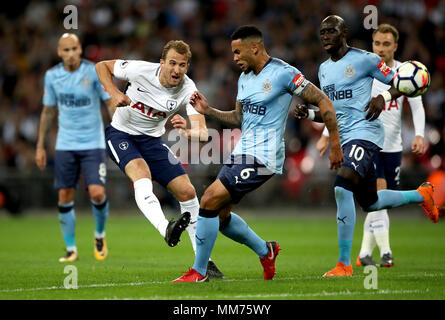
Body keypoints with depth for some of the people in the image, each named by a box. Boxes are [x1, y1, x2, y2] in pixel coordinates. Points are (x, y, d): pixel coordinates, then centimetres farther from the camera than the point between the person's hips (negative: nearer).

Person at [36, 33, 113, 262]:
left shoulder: (94, 72, -8)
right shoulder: (52, 76, 2)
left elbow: (111, 104, -4)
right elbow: (48, 111, 12)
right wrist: (40, 146, 12)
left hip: (93, 144, -3)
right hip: (65, 146, 3)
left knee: (97, 193, -14)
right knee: (65, 197, 0)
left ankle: (100, 235, 15)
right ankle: (71, 250, 12)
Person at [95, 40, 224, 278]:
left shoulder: (188, 89, -16)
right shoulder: (141, 70, -21)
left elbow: (203, 133, -25)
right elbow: (101, 66, -6)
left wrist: (189, 131, -48)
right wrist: (113, 93, -21)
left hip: (152, 139, 4)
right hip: (120, 133, -4)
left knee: (187, 191, -5)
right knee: (141, 172, -35)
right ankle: (166, 229, -58)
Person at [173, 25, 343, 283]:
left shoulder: (283, 73, -12)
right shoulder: (245, 77, 14)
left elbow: (323, 102, -10)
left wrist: (335, 145, -11)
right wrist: (208, 111, 9)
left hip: (263, 157, -9)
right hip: (242, 153, 9)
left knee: (209, 202, -16)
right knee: (219, 215, 8)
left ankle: (199, 272, -5)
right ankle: (265, 250, 29)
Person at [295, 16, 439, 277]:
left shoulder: (364, 60, -6)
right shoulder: (324, 69, 16)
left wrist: (383, 98, -21)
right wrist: (308, 114, 6)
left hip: (365, 132, -9)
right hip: (344, 137, 9)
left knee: (343, 186, -27)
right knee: (369, 203, 16)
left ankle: (344, 264, -23)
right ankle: (421, 194, 44)